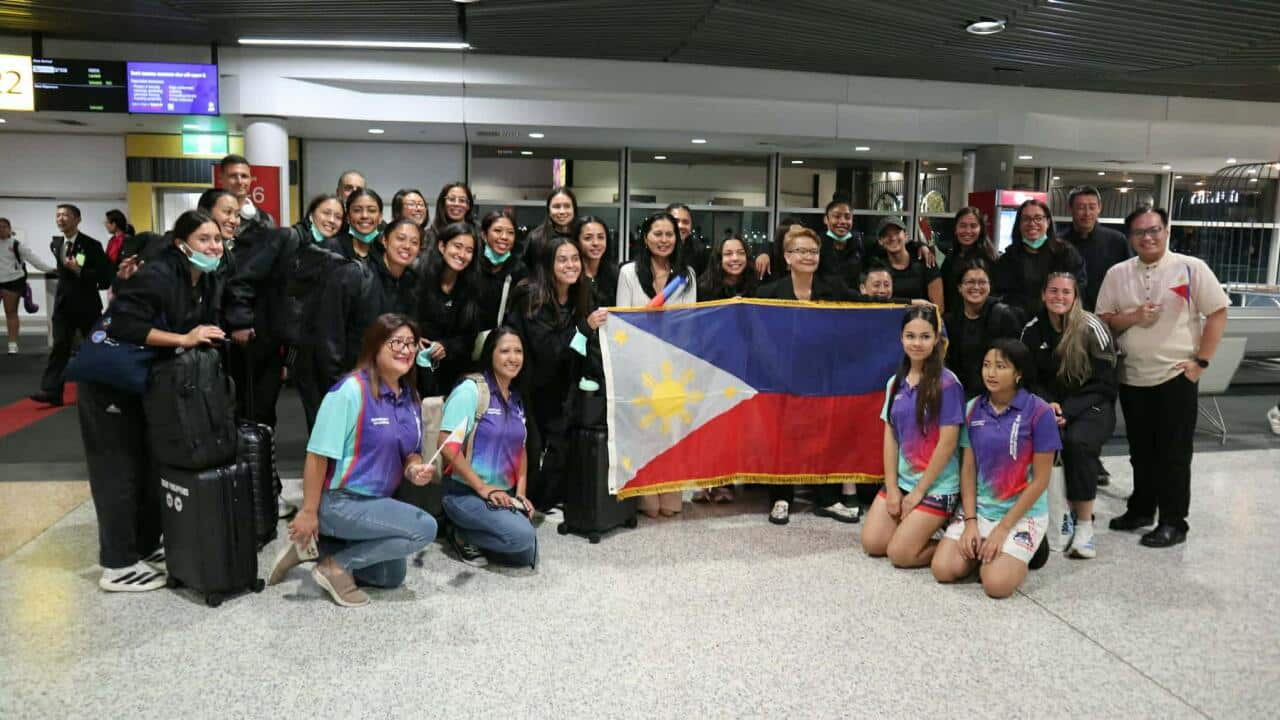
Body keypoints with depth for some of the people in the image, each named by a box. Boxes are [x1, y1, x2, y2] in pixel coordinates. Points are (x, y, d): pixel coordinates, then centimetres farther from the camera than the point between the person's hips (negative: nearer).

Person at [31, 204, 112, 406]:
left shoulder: (91, 245, -11)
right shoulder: (55, 244, 8)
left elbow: (105, 275, -17)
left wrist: (79, 271, -24)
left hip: (87, 304, -5)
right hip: (63, 303, 5)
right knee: (59, 347, -4)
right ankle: (51, 391, -9)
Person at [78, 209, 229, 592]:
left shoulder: (210, 280, -2)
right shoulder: (157, 275, -27)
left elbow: (206, 331, 8)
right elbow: (122, 323, -33)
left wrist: (208, 339, -12)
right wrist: (182, 339, -33)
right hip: (110, 381, -8)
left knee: (150, 467, 14)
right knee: (119, 472, -3)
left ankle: (146, 548, 28)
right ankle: (117, 567, 7)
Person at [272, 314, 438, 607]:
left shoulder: (410, 397, 2)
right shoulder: (351, 390, -22)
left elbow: (409, 453, 12)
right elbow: (318, 455, -21)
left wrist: (416, 469, -11)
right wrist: (309, 512, -18)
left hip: (377, 501, 9)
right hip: (339, 501, -9)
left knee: (392, 577, 20)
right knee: (425, 528, -20)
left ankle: (321, 545, 23)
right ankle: (336, 565, -7)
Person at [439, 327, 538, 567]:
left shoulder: (516, 399, 11)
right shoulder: (470, 390, -13)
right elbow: (447, 446, -19)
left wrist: (521, 492, 5)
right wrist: (483, 488, -18)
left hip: (504, 495, 8)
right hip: (465, 493, -8)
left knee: (527, 555, -2)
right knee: (522, 536, -25)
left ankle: (474, 531, 17)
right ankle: (462, 536, -1)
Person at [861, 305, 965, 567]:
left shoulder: (947, 383, -14)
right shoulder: (895, 382, 5)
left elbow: (947, 443, -16)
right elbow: (890, 436, 5)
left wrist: (919, 491, -11)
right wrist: (892, 487, -2)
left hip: (937, 485, -6)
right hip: (901, 479, 6)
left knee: (899, 554, -10)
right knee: (872, 544, 2)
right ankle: (918, 523, 24)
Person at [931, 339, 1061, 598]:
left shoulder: (1039, 412, -12)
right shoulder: (973, 409, 1)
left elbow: (1040, 480, -10)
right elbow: (968, 468, 3)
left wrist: (1002, 530, -13)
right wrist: (970, 521, -8)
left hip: (1022, 513, -4)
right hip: (978, 508, 4)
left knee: (996, 584, -21)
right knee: (943, 570, -12)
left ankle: (1022, 551, 10)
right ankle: (981, 549, 16)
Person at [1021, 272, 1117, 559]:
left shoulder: (1092, 329, -10)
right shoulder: (1032, 329, 1)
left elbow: (1102, 384, -10)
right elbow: (1031, 377, 5)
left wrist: (1068, 412, -21)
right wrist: (1048, 404, -15)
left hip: (1091, 404, -3)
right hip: (1049, 403, 3)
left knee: (1078, 442, -35)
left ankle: (1084, 523, -23)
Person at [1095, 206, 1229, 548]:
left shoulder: (1191, 268, -4)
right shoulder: (1117, 274, 5)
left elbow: (1218, 313, -3)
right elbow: (1103, 321, 6)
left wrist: (1200, 361, -8)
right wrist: (1133, 317, -13)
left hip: (1176, 376, -3)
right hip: (1132, 378, 4)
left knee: (1173, 452, 3)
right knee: (1141, 450, 15)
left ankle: (1173, 522, 12)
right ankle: (1141, 509, 29)